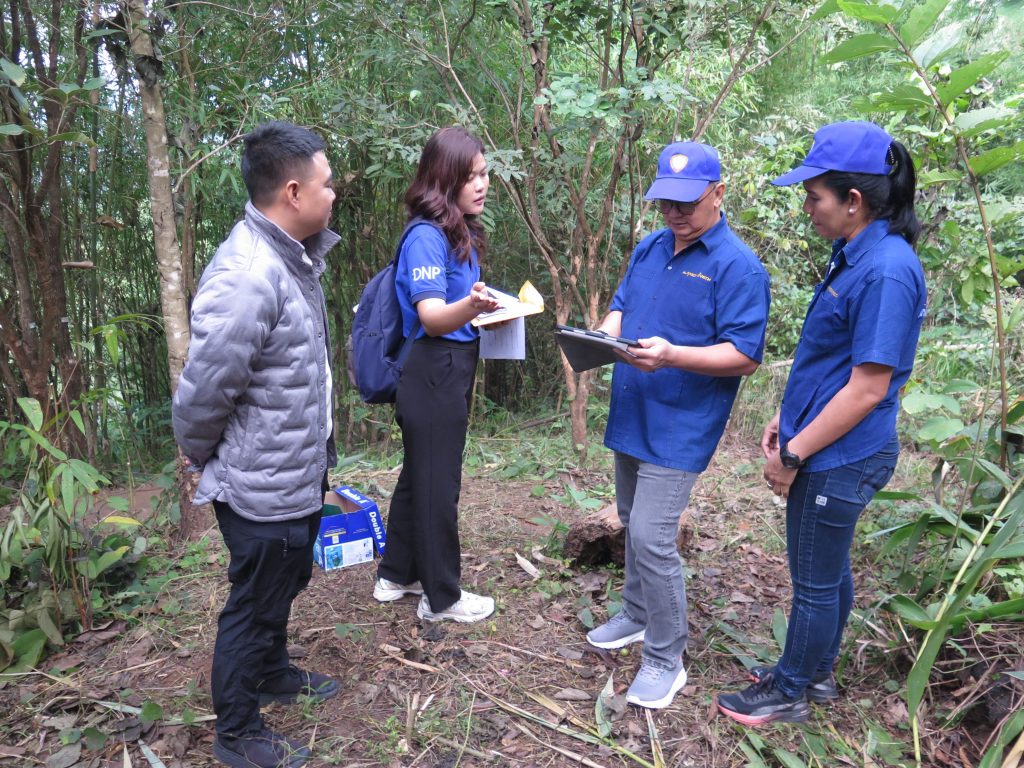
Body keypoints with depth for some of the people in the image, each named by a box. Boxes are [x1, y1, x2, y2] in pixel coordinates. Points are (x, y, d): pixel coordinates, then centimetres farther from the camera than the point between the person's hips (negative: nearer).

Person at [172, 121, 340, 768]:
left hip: (300, 475, 9)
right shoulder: (246, 278, -30)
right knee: (256, 606, 11)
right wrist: (207, 461, -6)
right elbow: (203, 396, -25)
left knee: (283, 588, 27)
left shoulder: (294, 257, 2)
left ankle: (274, 674, 52)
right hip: (263, 489, -9)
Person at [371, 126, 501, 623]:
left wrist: (487, 308, 14)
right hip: (433, 374, -9)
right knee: (438, 485, 3)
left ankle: (397, 575, 35)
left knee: (418, 476, 19)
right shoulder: (426, 235, -17)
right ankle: (442, 598, 20)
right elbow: (432, 318, -26)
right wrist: (471, 306, -43)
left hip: (450, 373, 10)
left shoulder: (460, 232, 10)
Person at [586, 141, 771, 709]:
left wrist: (671, 355, -31)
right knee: (633, 525, 19)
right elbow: (621, 306, 17)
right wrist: (606, 332, -7)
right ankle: (637, 615, 40)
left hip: (679, 427, -8)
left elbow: (745, 356, -18)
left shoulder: (738, 266, -13)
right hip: (630, 417, 8)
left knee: (652, 537, -9)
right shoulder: (649, 249, 9)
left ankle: (665, 659, 11)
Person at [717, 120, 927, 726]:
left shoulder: (886, 272, -24)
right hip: (825, 452, 9)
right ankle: (815, 672, 42)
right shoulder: (855, 255, 6)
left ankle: (791, 693, 29)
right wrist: (788, 419, 12)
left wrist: (794, 454, -16)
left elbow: (868, 388, -23)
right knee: (828, 570, 23)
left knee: (816, 580, 9)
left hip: (840, 459, -9)